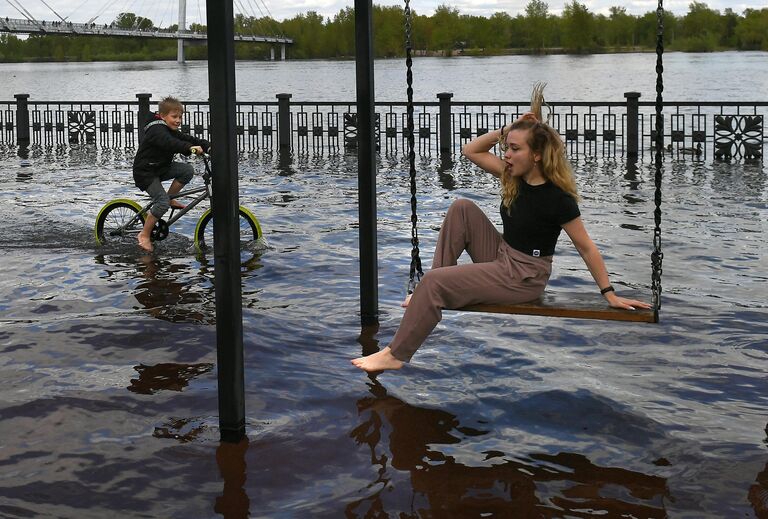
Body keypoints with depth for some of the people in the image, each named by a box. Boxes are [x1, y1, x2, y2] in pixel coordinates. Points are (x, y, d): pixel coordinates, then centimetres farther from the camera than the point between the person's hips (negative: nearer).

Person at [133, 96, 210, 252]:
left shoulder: (171, 131, 9)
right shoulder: (156, 130, -22)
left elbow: (186, 139, 1)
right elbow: (170, 143, -41)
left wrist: (208, 146, -15)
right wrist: (190, 148, -56)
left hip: (161, 168, 9)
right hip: (145, 172, -9)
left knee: (188, 170, -9)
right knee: (162, 203, -21)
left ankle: (170, 198, 5)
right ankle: (144, 235, -9)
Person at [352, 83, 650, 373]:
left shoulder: (557, 198, -20)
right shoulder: (514, 176, 0)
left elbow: (586, 248, -14)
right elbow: (471, 151, 7)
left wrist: (609, 293, -11)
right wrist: (508, 129, -7)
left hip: (524, 277, -8)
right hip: (501, 256, 8)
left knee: (434, 282, -19)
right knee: (462, 209, -4)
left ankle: (396, 355, -10)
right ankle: (432, 292, -4)